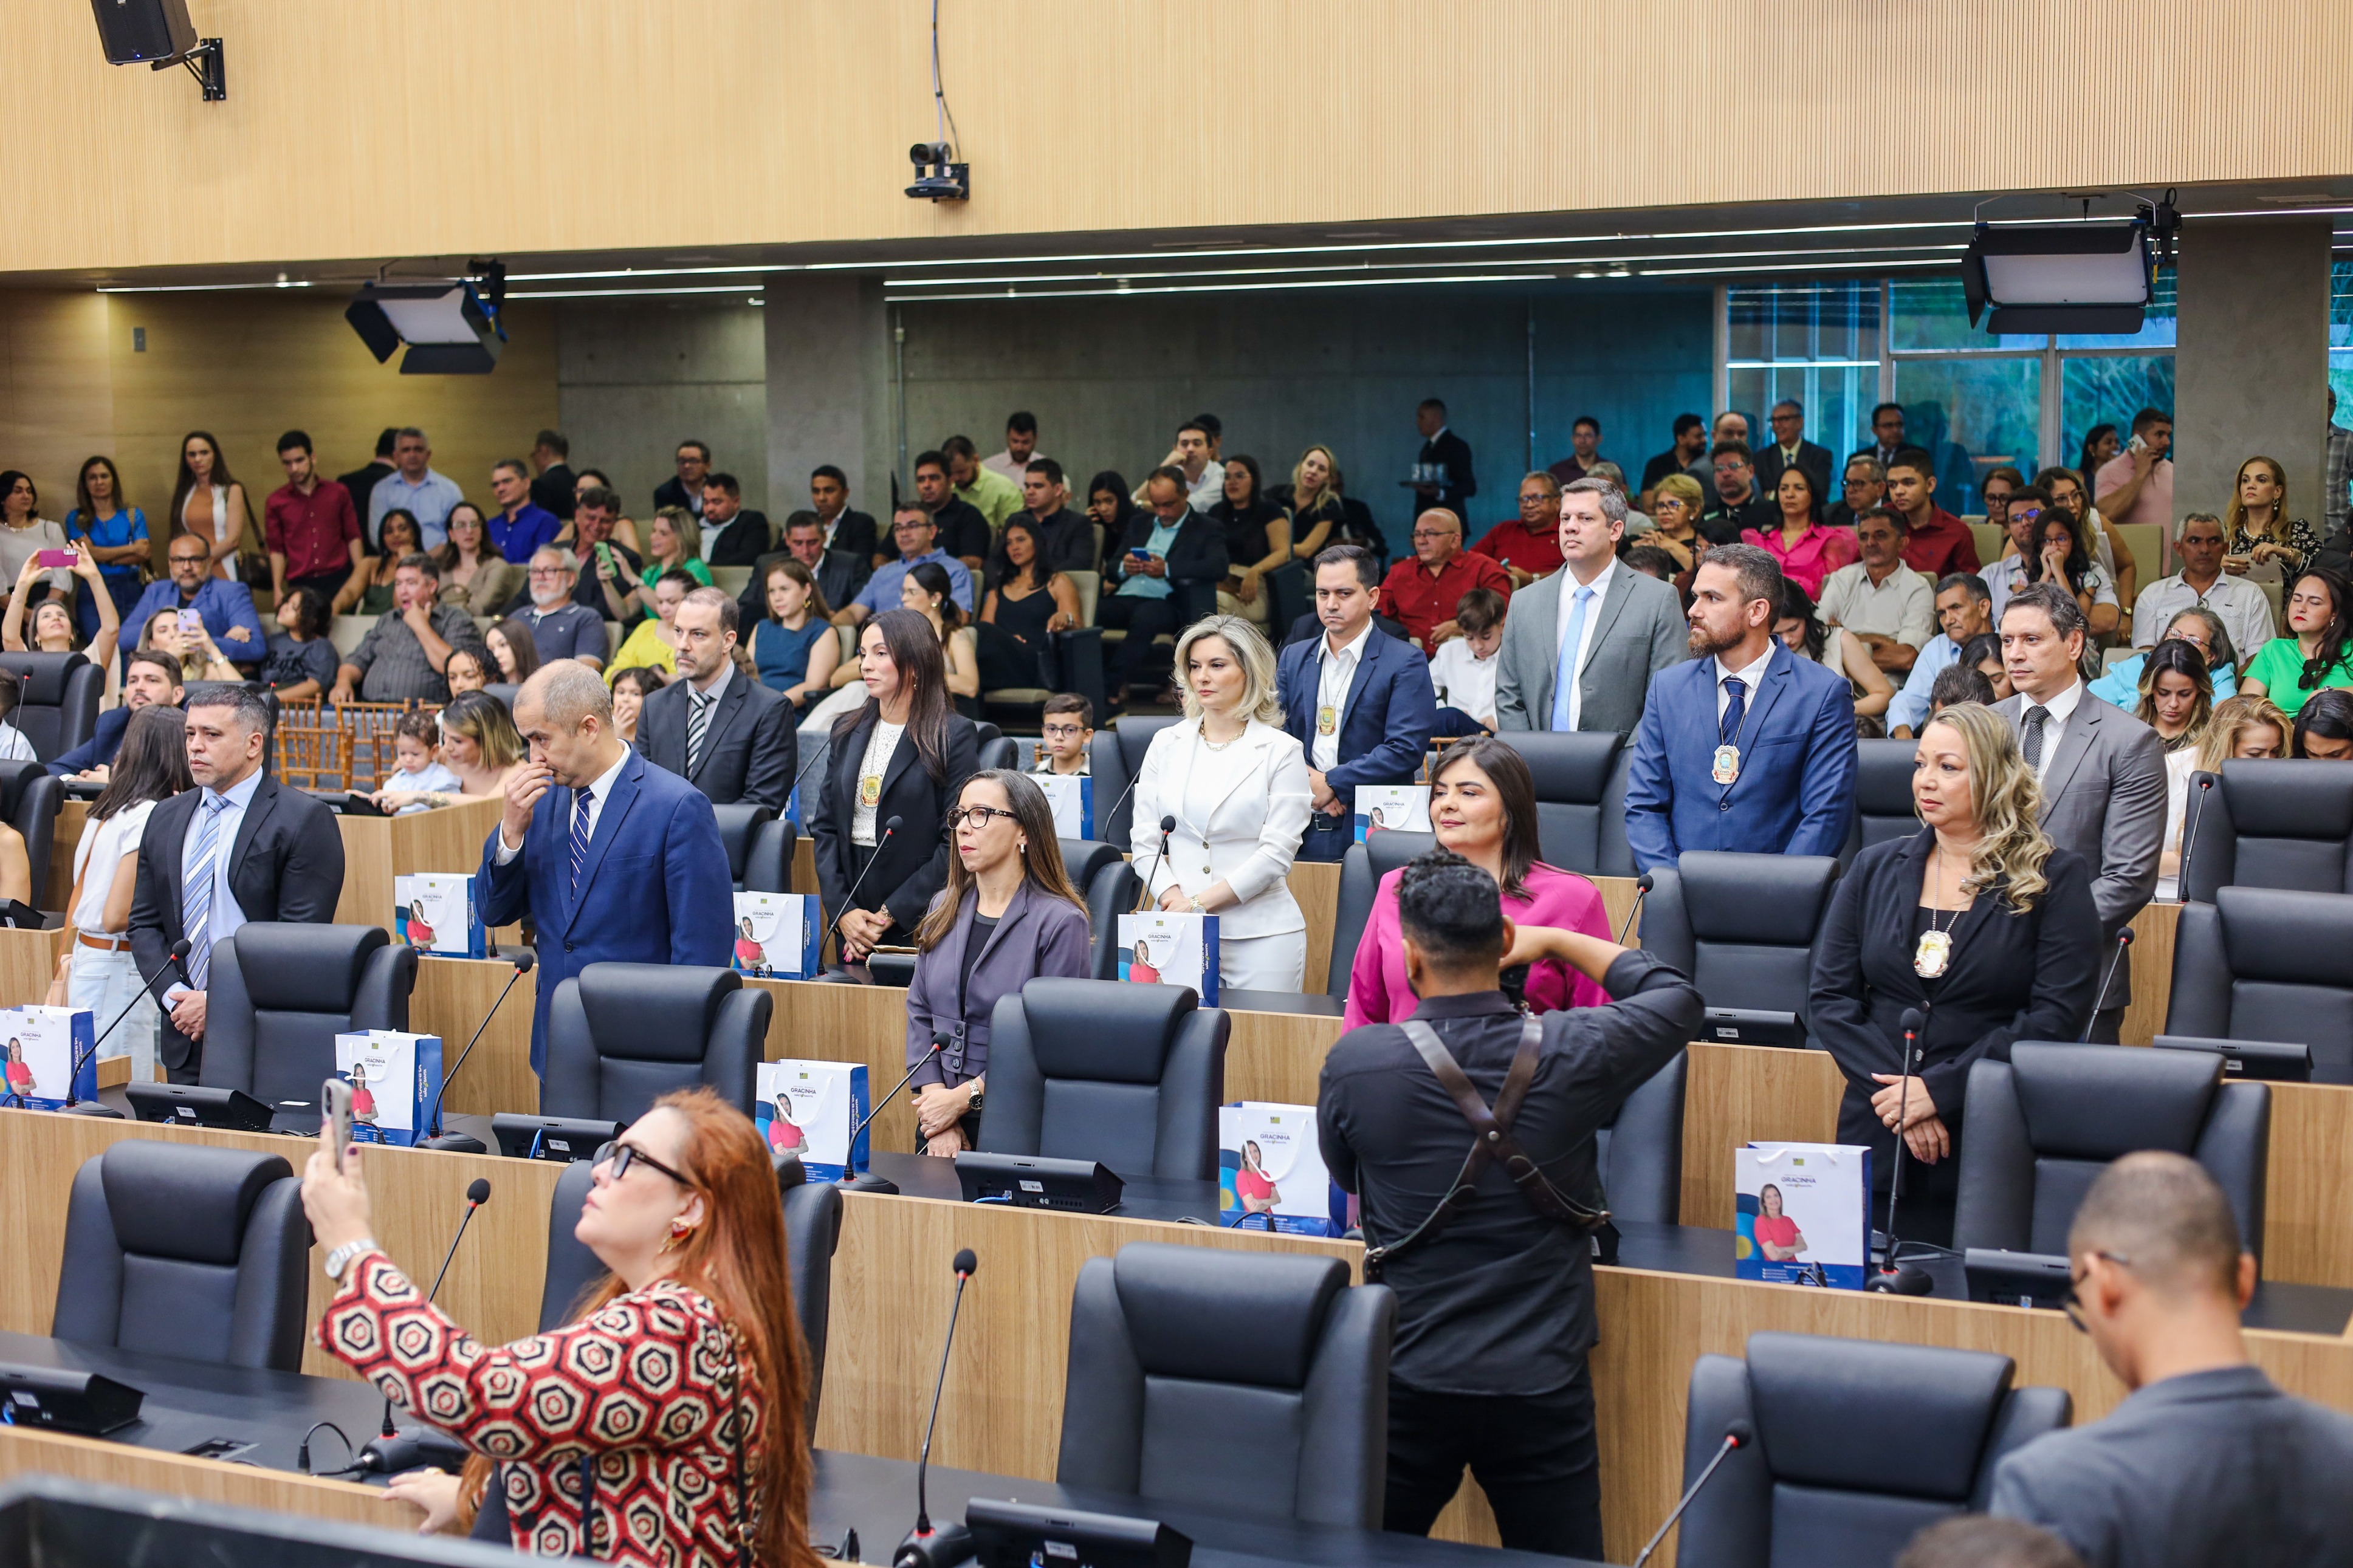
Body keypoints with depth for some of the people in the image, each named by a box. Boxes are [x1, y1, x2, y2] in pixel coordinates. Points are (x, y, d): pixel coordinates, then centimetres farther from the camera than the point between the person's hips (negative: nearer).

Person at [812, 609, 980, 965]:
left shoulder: (954, 735, -7)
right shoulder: (847, 731, 11)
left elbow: (956, 842, -12)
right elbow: (824, 826, 9)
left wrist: (893, 912, -14)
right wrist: (842, 910, -5)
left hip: (918, 923, -5)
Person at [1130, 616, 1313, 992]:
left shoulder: (1282, 752, 0)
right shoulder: (1166, 745, 11)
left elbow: (1277, 852, -7)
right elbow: (1144, 841, 8)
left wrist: (1199, 902, -12)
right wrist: (1173, 900, -9)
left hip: (1262, 936, -3)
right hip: (1181, 936, 3)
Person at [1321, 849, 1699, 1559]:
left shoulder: (1353, 1062, -13)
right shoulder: (1570, 1055, -12)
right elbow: (1677, 998, 9)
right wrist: (1556, 942, 16)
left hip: (1408, 1386, 0)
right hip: (1540, 1388, 0)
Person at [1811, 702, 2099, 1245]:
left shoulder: (2055, 878, 1)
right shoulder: (1876, 869, 11)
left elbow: (2058, 1016, -8)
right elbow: (1828, 997, 5)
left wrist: (1939, 1089, -14)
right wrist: (1896, 1091, -10)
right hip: (1878, 1143, 3)